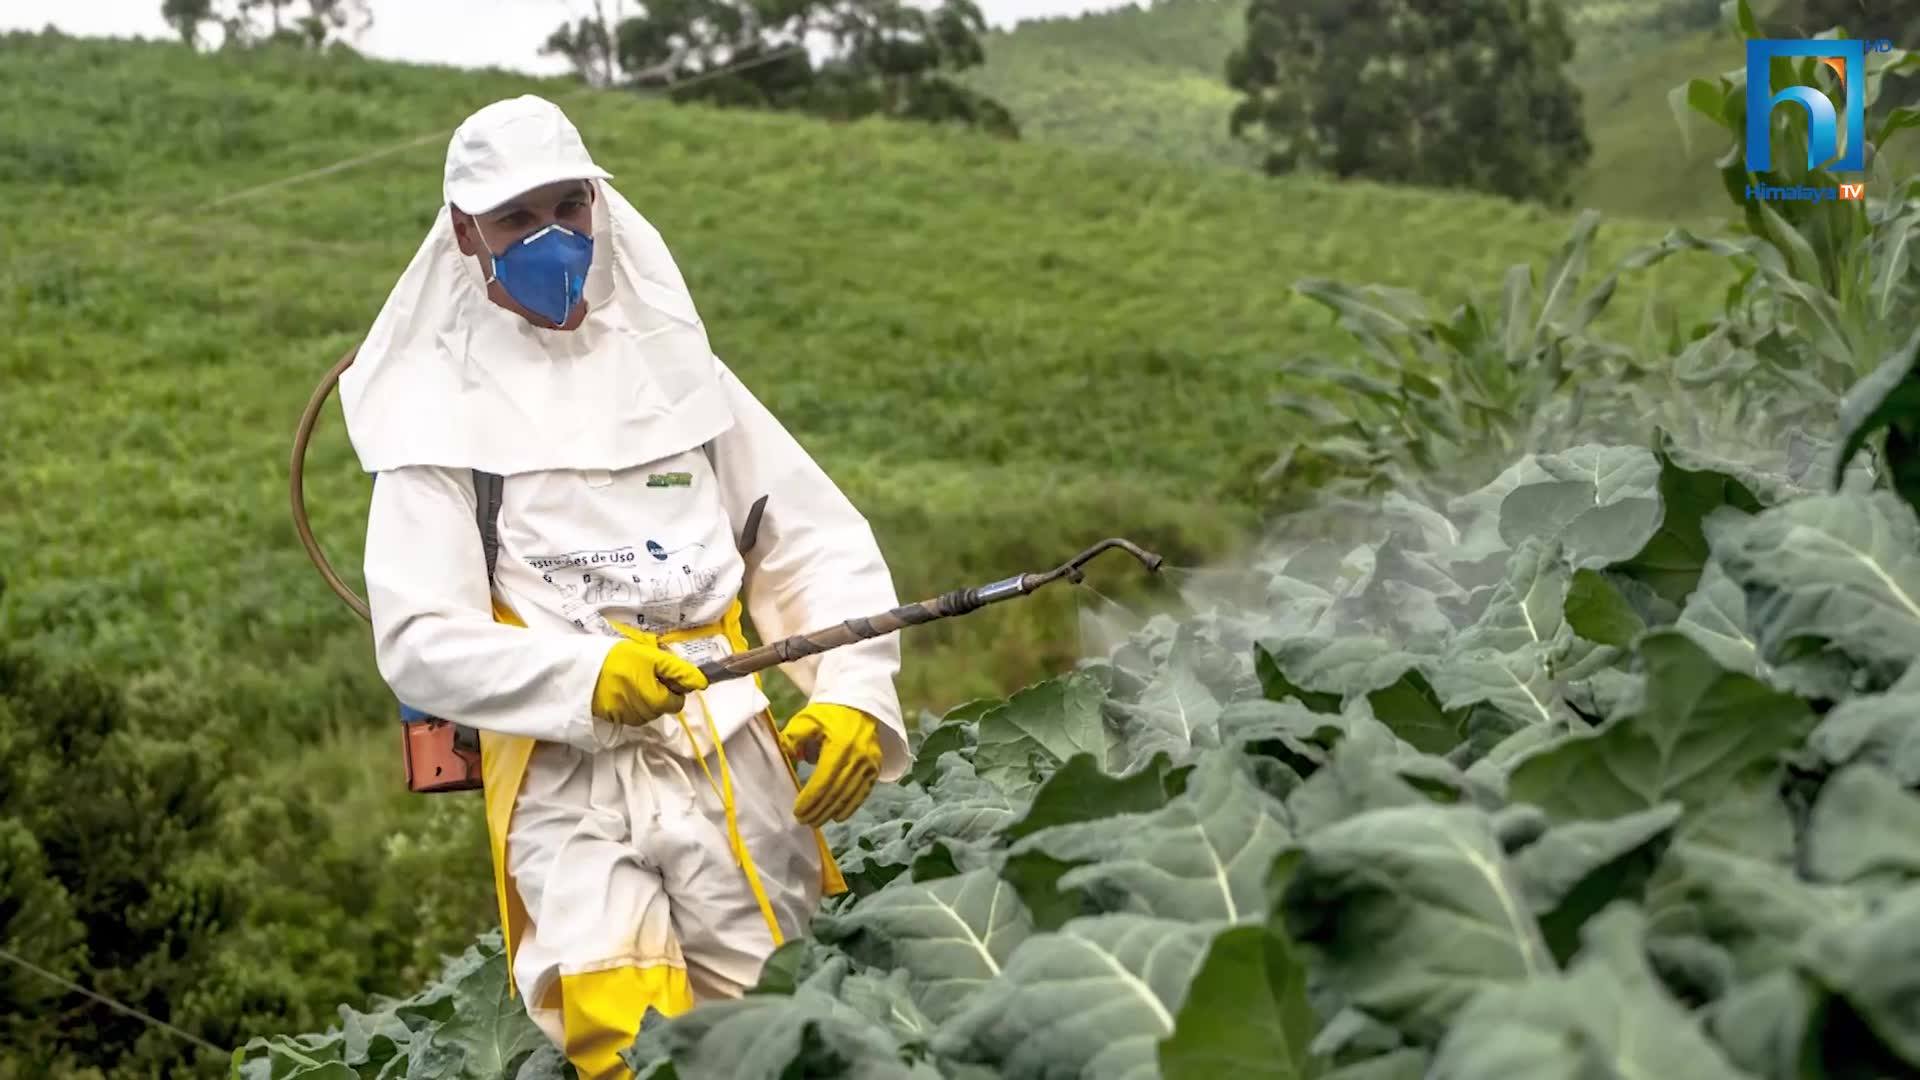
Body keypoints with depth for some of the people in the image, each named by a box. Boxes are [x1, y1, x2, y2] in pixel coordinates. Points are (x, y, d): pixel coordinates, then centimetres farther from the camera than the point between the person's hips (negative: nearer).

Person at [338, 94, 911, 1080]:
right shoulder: (442, 416, 6)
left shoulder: (677, 370, 15)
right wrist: (586, 677, -18)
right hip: (565, 782, -3)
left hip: (737, 766, 3)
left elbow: (823, 544, 13)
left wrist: (854, 694, -4)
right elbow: (417, 639, -2)